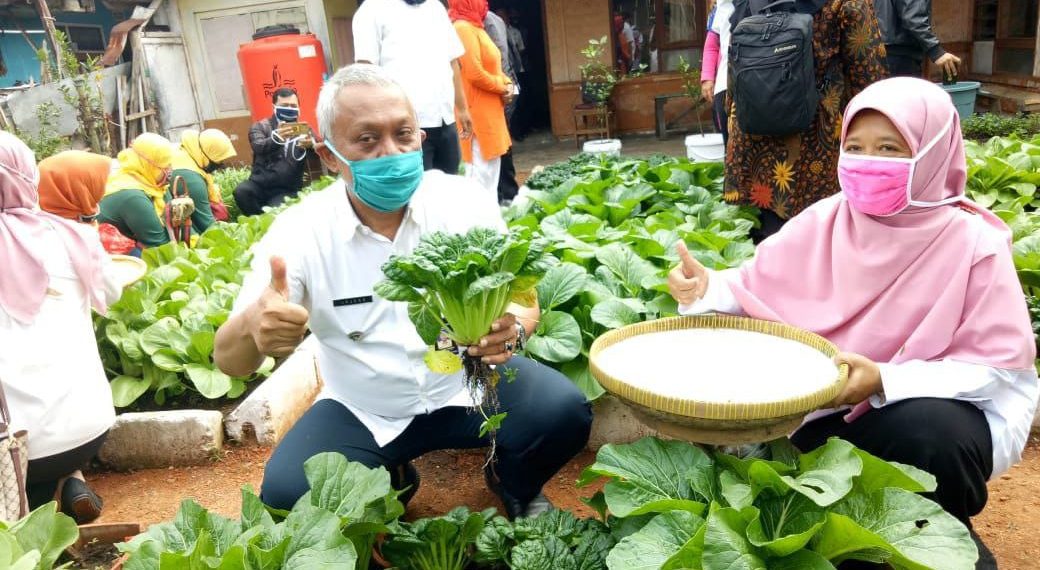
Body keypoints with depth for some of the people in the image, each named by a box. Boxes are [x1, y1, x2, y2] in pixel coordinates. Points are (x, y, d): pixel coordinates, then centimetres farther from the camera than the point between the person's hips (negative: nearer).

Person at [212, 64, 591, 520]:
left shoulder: (464, 202, -13)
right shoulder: (298, 232, -15)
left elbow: (522, 297, -6)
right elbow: (228, 359, -17)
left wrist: (513, 327, -32)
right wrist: (253, 329, -43)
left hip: (466, 385, 0)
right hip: (361, 412, 1)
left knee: (563, 413, -23)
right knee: (286, 494, -20)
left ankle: (516, 486, 15)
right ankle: (387, 488, 15)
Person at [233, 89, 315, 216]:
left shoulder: (304, 130, 11)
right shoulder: (261, 126, 8)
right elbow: (259, 147, -15)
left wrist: (310, 146, -28)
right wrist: (276, 138, -38)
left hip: (287, 190, -1)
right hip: (260, 184, 2)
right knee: (241, 191, -28)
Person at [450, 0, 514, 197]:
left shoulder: (474, 27, 16)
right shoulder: (463, 28, -15)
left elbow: (491, 67, 21)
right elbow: (475, 73, -21)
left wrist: (507, 84, 3)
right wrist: (503, 87, -8)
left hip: (488, 110, 10)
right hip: (479, 112, -10)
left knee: (490, 169, 14)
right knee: (483, 172, -7)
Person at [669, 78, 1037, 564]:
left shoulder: (973, 243, -14)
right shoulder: (822, 222, -5)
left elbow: (1000, 366, -16)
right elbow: (757, 287, -2)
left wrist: (886, 380, -30)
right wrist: (707, 290, -25)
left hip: (929, 406, -3)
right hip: (823, 405, 4)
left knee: (932, 433, -35)